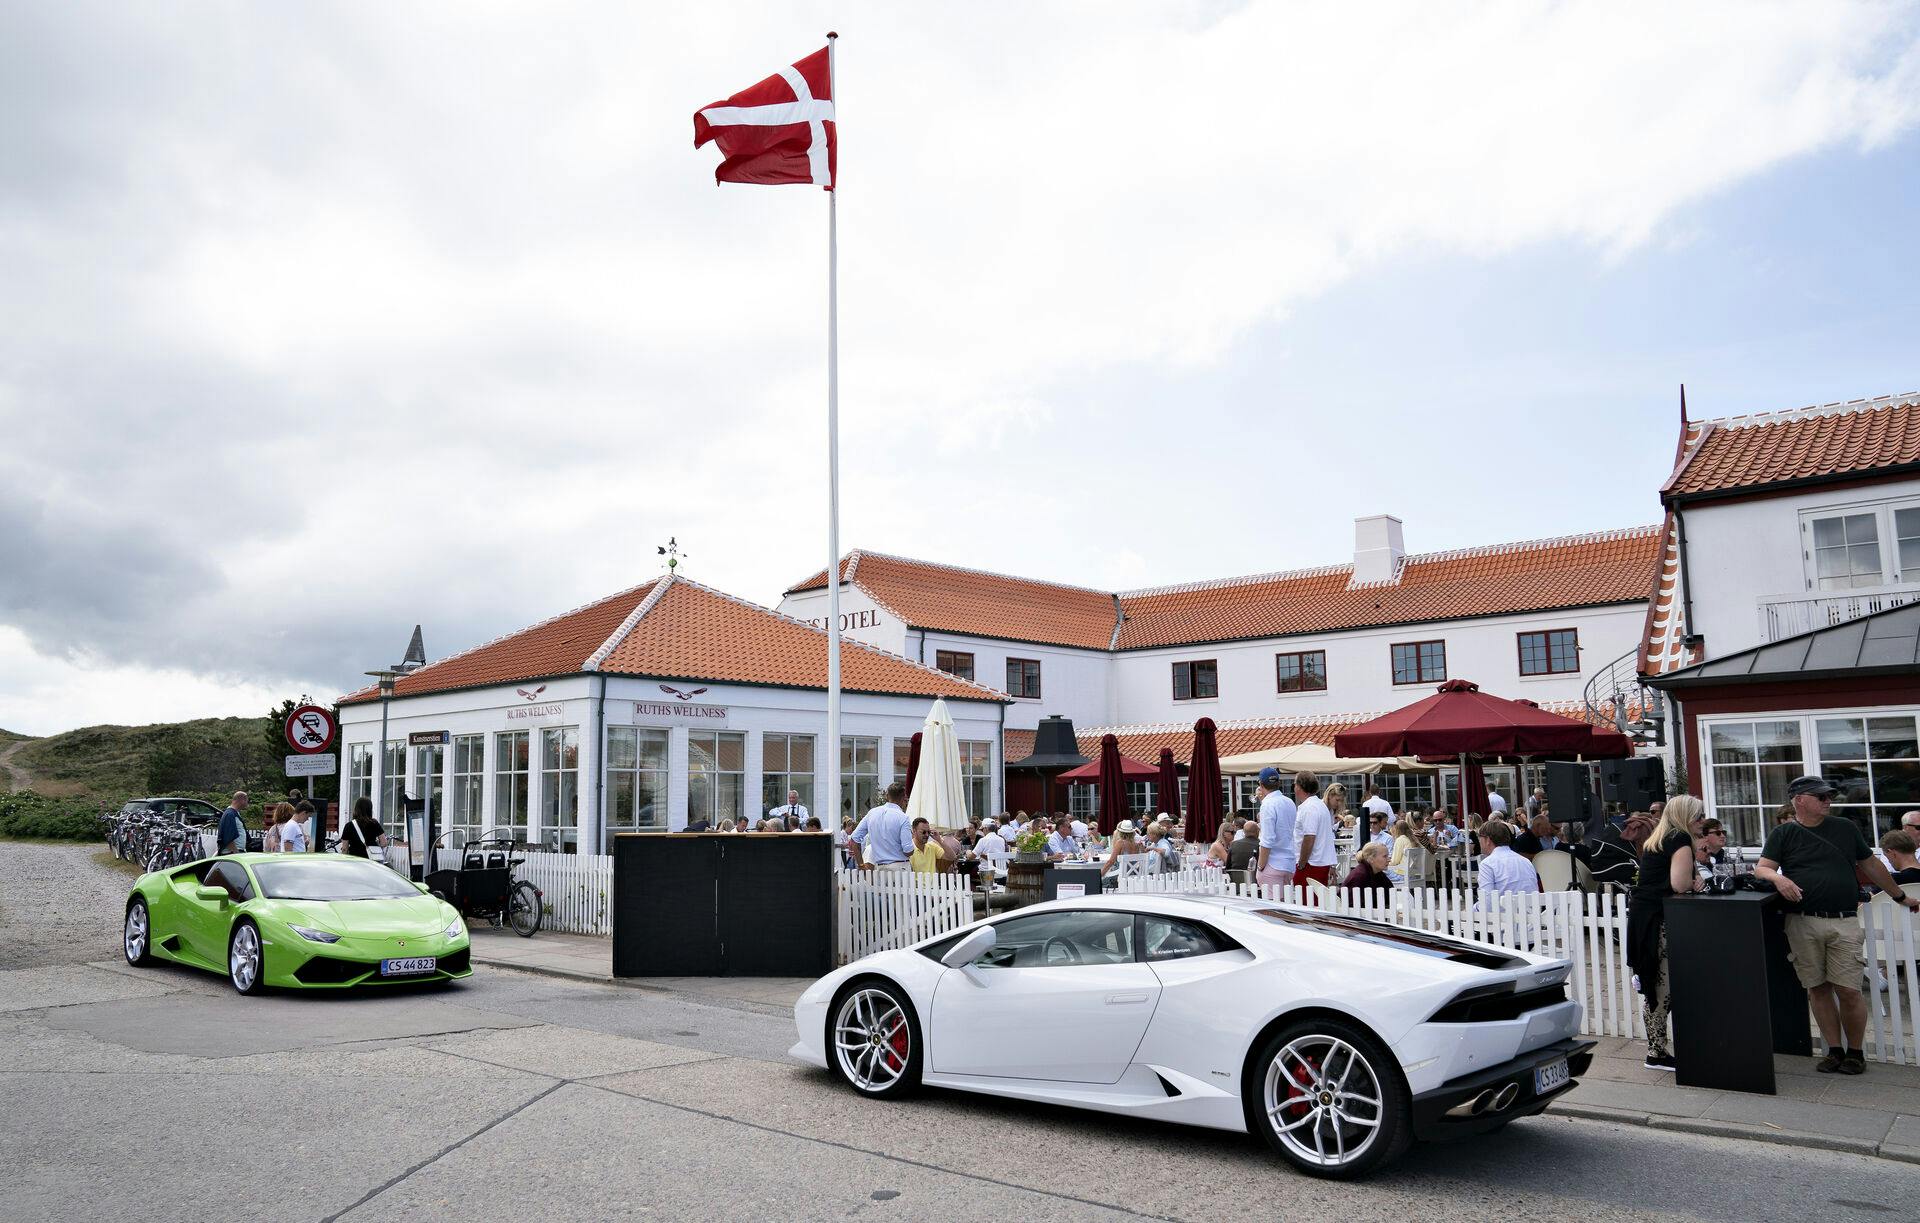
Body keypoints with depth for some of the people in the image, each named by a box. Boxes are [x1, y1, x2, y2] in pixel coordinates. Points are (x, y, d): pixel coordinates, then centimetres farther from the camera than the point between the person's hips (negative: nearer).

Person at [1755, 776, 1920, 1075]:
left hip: (1843, 921, 1)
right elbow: (1761, 868, -2)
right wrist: (1778, 878, -23)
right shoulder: (1783, 834, 7)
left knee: (1848, 991, -4)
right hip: (1802, 923, 0)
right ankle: (1835, 1050, 17)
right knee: (1818, 989, 5)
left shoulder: (1846, 829, 14)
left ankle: (1855, 1052, 13)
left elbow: (1870, 865, 22)